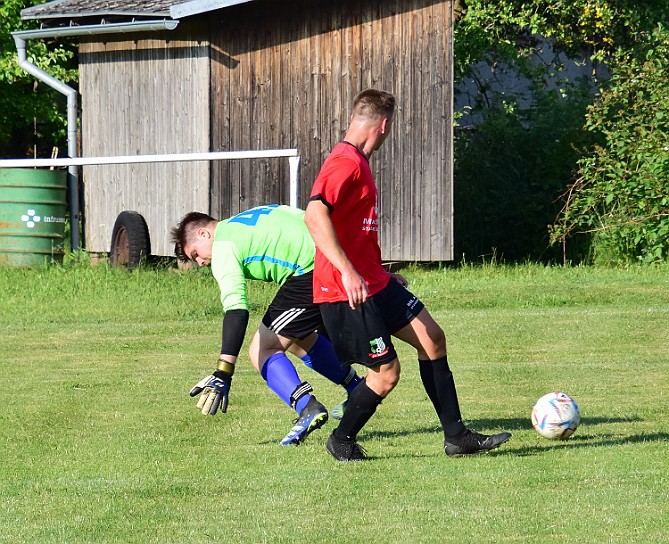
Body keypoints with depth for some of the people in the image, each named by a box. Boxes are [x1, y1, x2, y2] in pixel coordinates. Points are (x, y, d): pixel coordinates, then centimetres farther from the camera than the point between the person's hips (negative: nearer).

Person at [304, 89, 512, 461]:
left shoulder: (357, 162, 16)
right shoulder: (346, 163, -17)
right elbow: (315, 215, -31)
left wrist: (382, 275, 29)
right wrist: (347, 272, -35)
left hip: (374, 282, 11)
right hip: (347, 291, -11)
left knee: (432, 338, 7)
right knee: (386, 372, -7)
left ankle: (456, 436, 12)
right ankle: (342, 441, 15)